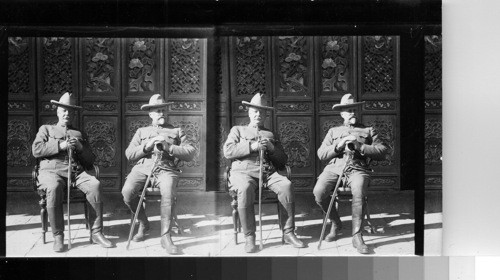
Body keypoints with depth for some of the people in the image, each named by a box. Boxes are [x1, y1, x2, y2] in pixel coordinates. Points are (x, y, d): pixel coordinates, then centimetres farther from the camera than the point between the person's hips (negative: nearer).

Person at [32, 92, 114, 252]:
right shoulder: (46, 129, 23)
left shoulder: (79, 134, 28)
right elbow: (36, 150, 4)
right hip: (51, 170, -2)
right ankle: (58, 237, -29)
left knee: (95, 185, -30)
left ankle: (96, 233, -24)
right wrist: (60, 146, -6)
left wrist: (81, 148, 0)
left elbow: (90, 161, 21)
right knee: (54, 188, -39)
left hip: (77, 171, 3)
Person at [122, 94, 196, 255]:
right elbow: (129, 154, 13)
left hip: (166, 169, -2)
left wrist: (169, 148, -4)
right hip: (143, 167, 2)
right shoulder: (141, 131, 26)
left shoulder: (177, 131, 23)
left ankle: (166, 237, -27)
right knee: (127, 192, -29)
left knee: (168, 194, -36)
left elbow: (191, 154, 9)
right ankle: (143, 225, -2)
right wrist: (147, 146, -2)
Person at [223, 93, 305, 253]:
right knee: (245, 188, -39)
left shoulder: (271, 135, 29)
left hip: (268, 172, 2)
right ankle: (249, 237, -29)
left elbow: (283, 161, 21)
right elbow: (227, 152, 4)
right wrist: (251, 147, -6)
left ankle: (288, 233, -22)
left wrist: (272, 149, 1)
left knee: (286, 185, -30)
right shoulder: (238, 130, 23)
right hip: (244, 171, -2)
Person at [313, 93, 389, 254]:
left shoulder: (368, 131, 23)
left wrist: (361, 147, -4)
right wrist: (339, 145, -2)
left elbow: (382, 152, 9)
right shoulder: (333, 131, 27)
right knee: (318, 192, -28)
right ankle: (336, 223, -1)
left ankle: (357, 236, -29)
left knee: (358, 192, -37)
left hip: (358, 168, -2)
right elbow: (321, 154, 14)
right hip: (334, 167, 2)